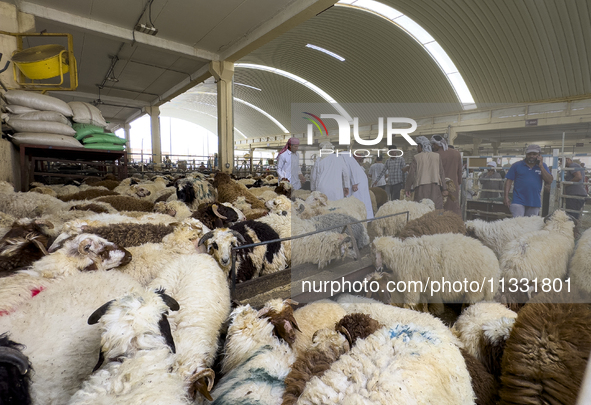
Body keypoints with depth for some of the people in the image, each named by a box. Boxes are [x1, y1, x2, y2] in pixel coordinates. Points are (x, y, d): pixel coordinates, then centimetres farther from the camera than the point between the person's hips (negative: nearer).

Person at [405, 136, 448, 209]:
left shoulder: (416, 158, 1)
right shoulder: (437, 156, 7)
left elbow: (411, 174, -3)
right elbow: (441, 173, 4)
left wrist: (408, 189, 5)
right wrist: (444, 189, 5)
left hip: (421, 188, -2)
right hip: (435, 187, 2)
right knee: (436, 210, 1)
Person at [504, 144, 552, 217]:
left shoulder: (542, 166, 10)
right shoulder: (517, 165, 2)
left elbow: (549, 181, -1)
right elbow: (509, 181, 0)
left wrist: (541, 166, -8)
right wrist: (506, 197, -8)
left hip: (535, 202, 3)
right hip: (518, 201, -3)